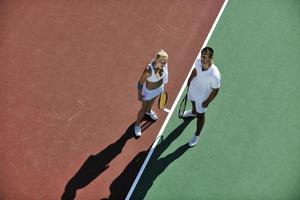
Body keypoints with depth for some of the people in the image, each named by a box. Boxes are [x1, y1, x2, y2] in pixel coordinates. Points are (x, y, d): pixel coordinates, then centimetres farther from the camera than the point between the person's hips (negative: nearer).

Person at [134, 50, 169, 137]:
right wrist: (139, 95, -16)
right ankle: (137, 124, 41)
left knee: (152, 101, 36)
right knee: (143, 109, 14)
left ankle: (149, 111, 69)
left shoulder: (163, 65, -23)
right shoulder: (149, 70, -41)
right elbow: (140, 83, -26)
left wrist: (163, 85, 14)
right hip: (149, 91, -6)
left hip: (159, 88, 6)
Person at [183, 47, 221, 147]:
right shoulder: (198, 61, -26)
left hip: (202, 97, -5)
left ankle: (197, 135, 42)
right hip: (193, 90, 5)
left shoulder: (215, 75, -41)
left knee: (200, 116, 17)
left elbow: (215, 90, -25)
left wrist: (207, 102, -15)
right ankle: (193, 112, 74)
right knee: (193, 102, 37)